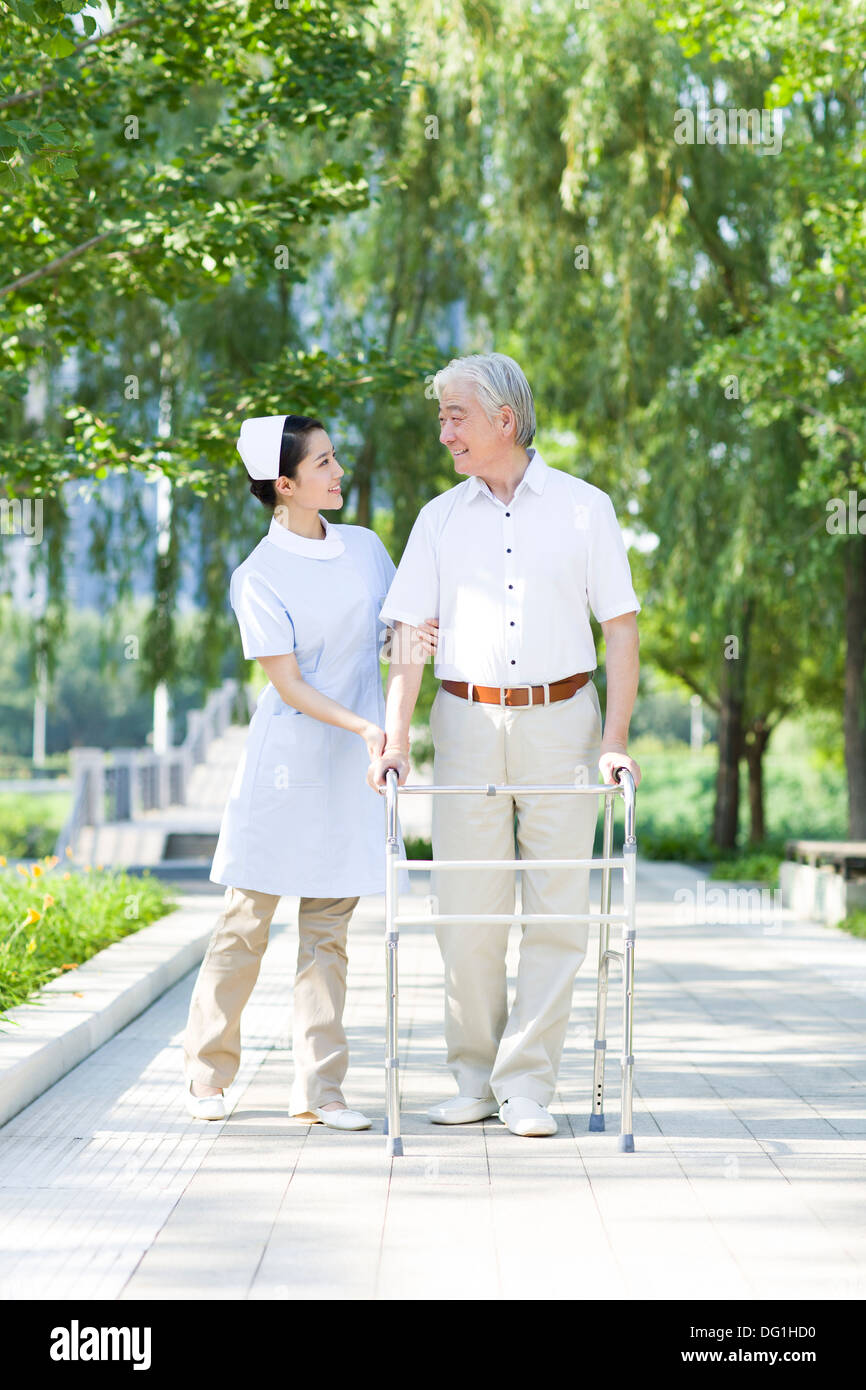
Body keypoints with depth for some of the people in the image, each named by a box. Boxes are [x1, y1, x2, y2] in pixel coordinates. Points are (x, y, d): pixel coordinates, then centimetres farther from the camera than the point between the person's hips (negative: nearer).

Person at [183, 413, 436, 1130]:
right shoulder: (259, 576, -9)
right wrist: (361, 726, -23)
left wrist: (416, 634, -4)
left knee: (329, 923, 5)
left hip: (353, 763, 4)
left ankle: (319, 1087, 7)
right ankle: (208, 1074, 15)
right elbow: (288, 685, -12)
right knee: (248, 917, 1)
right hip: (287, 755, -4)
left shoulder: (366, 547, 7)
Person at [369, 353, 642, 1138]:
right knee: (466, 909, 0)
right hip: (467, 721, 1)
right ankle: (475, 1079, 13)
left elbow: (621, 628, 3)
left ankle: (526, 1084, 2)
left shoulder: (584, 508, 4)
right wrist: (396, 739, -9)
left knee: (558, 909, -3)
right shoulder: (440, 520, 8)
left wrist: (614, 740, -6)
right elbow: (409, 634, 3)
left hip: (560, 720, -1)